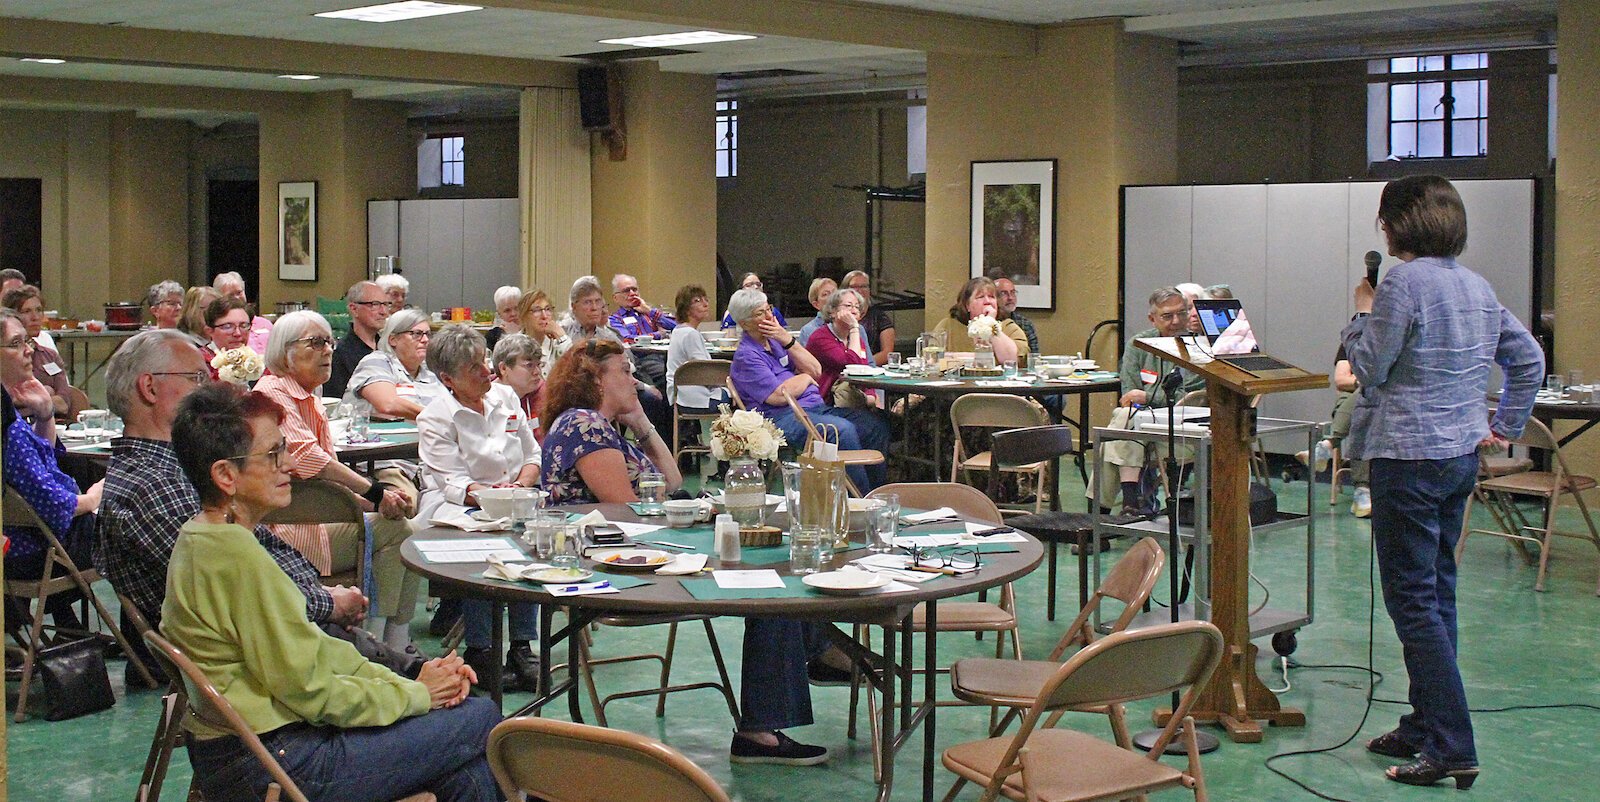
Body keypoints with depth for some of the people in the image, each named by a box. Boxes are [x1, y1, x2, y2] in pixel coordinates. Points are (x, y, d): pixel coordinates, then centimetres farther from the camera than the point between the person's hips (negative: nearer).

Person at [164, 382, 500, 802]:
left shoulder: (200, 537, 11)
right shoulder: (235, 552, -22)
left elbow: (309, 648, 12)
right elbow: (309, 689, -18)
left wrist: (404, 682, 4)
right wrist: (415, 694, -5)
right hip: (273, 767, -10)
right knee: (482, 720, -3)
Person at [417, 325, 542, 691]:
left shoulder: (505, 397, 12)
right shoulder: (435, 419, -3)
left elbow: (532, 454, 16)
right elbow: (455, 483, -13)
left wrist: (522, 485, -6)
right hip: (454, 510, -4)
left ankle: (522, 647, -24)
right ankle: (478, 651, -23)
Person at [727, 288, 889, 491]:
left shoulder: (776, 341, 20)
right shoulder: (746, 356, -6)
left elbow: (816, 371, 11)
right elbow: (779, 396, -17)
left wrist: (788, 340, -1)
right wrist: (805, 378, 3)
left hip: (816, 406, 9)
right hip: (782, 416, -9)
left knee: (876, 425, -8)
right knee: (843, 429, -32)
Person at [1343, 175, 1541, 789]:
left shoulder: (1404, 283, -15)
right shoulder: (1478, 287, 11)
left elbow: (1369, 368, -11)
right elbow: (1529, 358, 18)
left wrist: (1362, 312, 3)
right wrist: (1505, 427, 20)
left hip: (1410, 457, -9)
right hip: (1462, 456, 9)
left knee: (1412, 600, -5)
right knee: (1437, 593, 14)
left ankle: (1451, 747, -7)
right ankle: (1424, 727, 22)